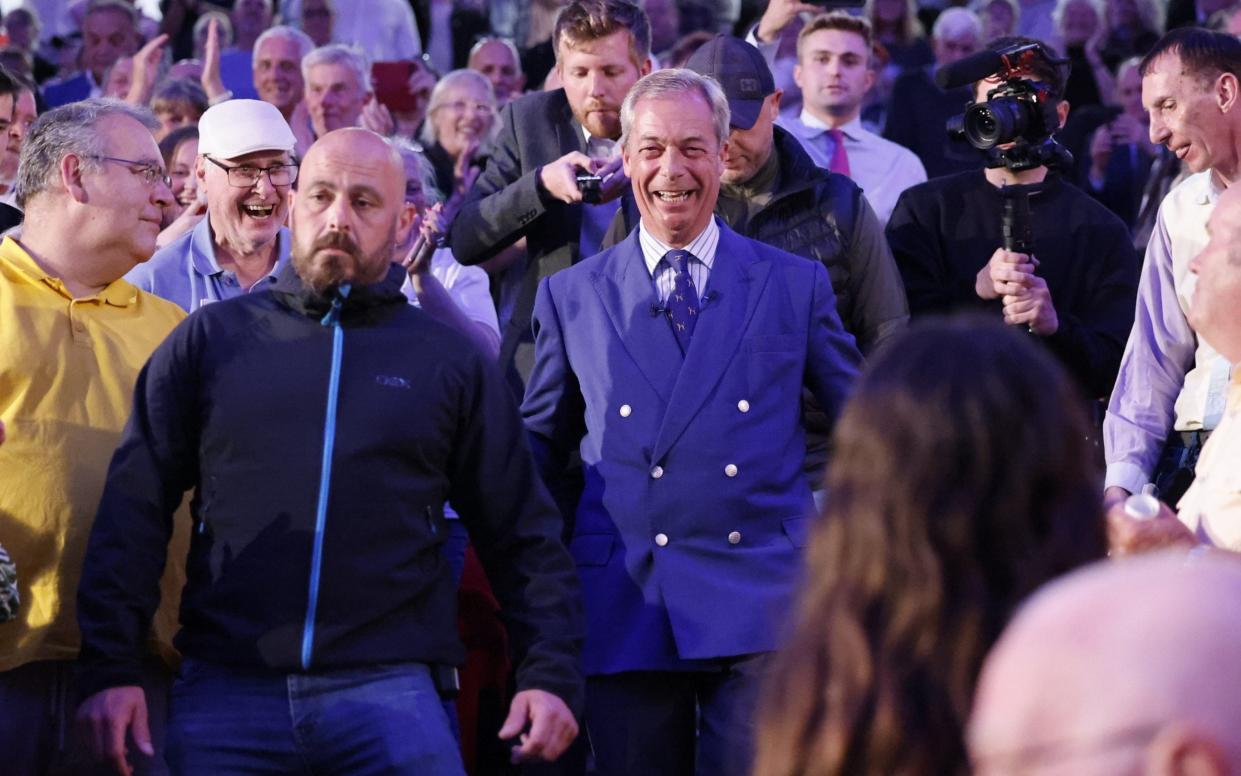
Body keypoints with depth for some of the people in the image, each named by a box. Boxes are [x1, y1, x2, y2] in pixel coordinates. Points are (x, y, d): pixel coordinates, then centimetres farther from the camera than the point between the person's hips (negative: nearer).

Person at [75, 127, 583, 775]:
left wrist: (550, 674, 0)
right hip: (223, 690, 1)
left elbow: (523, 536, 11)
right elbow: (132, 511, 4)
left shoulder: (452, 361, 10)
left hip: (387, 688, 0)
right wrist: (109, 668, -4)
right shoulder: (211, 338, 9)